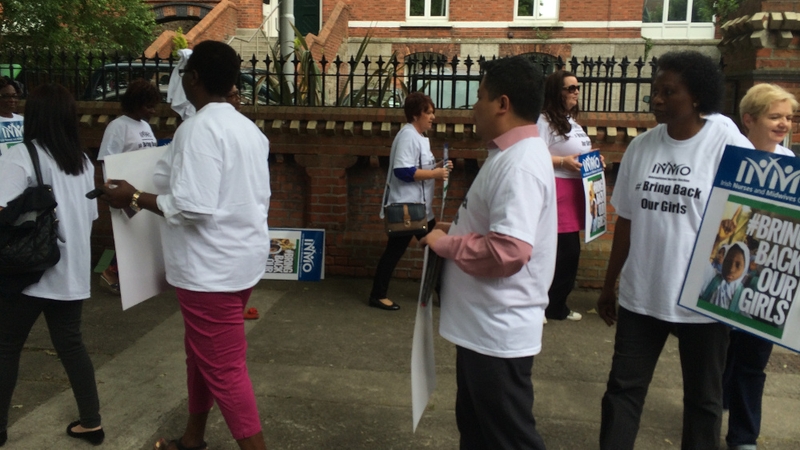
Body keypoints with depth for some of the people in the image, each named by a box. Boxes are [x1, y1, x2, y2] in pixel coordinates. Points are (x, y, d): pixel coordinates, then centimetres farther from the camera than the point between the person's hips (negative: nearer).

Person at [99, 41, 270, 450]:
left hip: (212, 266, -10)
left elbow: (192, 206, -26)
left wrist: (134, 198, -12)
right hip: (239, 256, 10)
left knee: (224, 368, -1)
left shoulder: (199, 128, -19)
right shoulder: (248, 128, 9)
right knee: (202, 353, 23)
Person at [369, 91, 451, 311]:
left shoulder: (419, 136, 13)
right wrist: (434, 173, -22)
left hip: (419, 206, 10)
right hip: (405, 207, -10)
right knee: (395, 251, 1)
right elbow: (403, 171, -28)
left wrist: (437, 167, 3)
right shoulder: (408, 136, -18)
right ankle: (377, 295, 14)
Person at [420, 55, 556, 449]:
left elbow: (508, 251, -33)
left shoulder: (519, 164, -23)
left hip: (499, 331, -11)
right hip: (481, 325, 11)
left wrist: (445, 244, -19)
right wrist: (456, 228, 7)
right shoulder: (509, 154, 10)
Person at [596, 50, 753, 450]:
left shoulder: (730, 148, -9)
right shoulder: (641, 146, 2)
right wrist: (609, 284, 12)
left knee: (702, 397, 15)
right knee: (623, 388, 10)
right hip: (640, 295, 3)